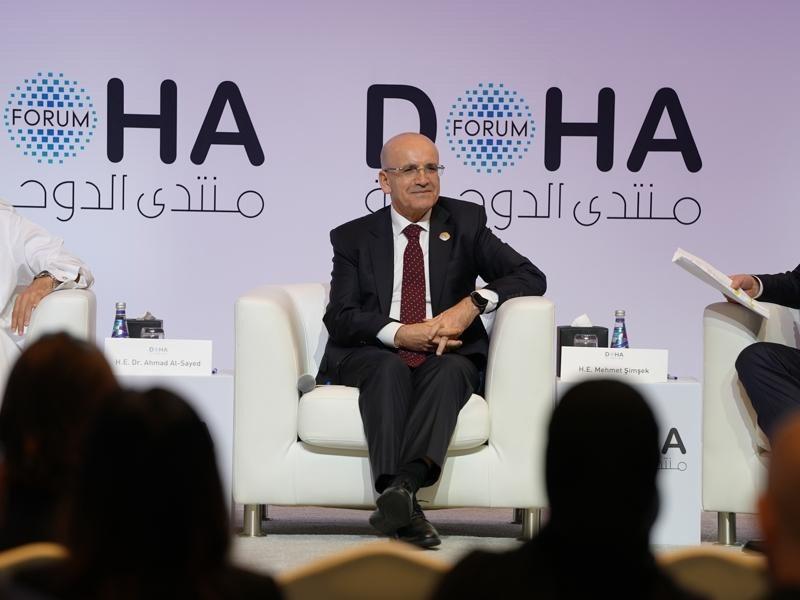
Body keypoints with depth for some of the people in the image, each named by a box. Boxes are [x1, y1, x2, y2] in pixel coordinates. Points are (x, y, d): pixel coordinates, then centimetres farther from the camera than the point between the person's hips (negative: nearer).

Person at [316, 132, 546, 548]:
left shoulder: (465, 222, 14)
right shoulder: (353, 237, 12)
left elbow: (530, 278, 5)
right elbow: (340, 318, 0)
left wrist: (473, 304, -13)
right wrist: (400, 334, -18)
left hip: (445, 358, 0)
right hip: (371, 355, 0)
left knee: (448, 370, -34)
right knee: (390, 368, -35)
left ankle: (402, 486, -55)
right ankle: (403, 508, -50)